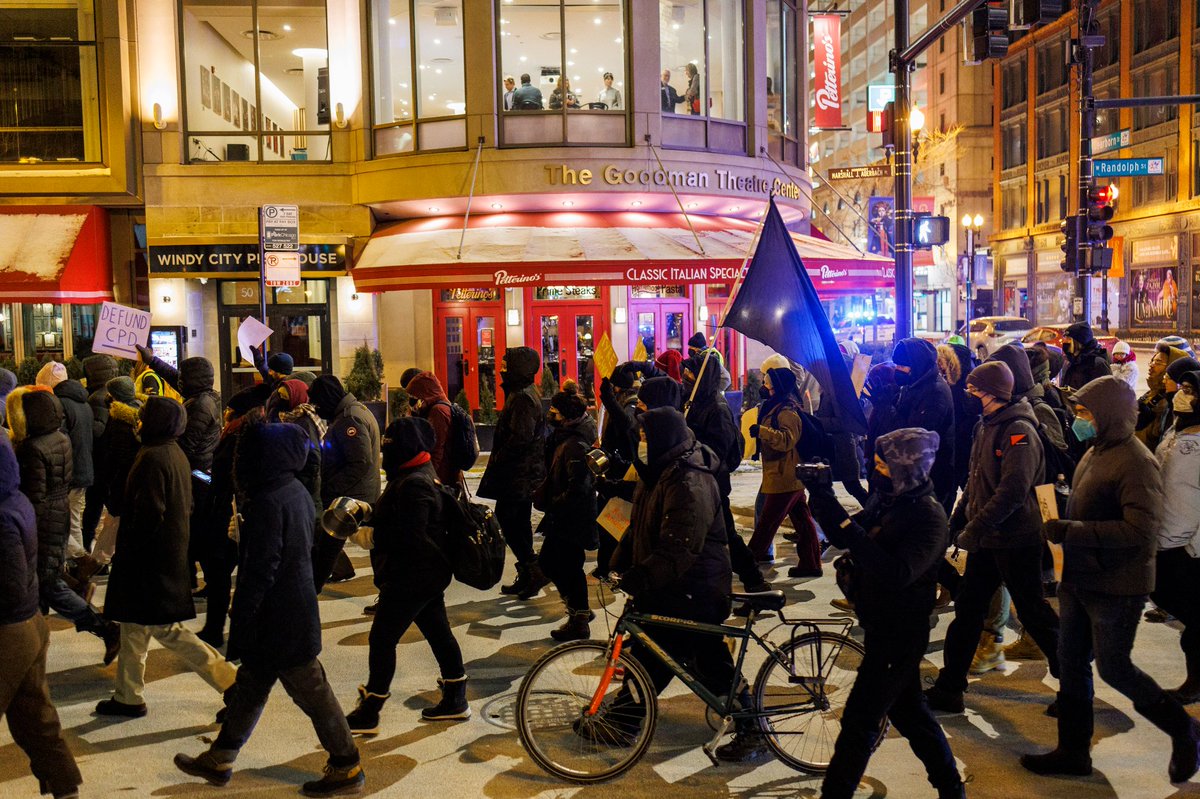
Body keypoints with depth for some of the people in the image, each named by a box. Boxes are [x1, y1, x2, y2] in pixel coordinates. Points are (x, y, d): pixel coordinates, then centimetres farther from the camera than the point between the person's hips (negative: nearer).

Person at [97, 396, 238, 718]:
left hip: (152, 559, -10)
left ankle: (230, 681, -1)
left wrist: (127, 549, -12)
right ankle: (128, 697, 28)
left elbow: (148, 514, -23)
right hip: (171, 554, 10)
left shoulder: (152, 458, -20)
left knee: (165, 628, -2)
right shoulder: (176, 454, 9)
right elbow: (184, 506, 15)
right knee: (135, 626, 18)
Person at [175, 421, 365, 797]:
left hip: (279, 617, -10)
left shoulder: (267, 502, -23)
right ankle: (219, 759, 35)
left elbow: (260, 570, -23)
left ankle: (347, 768, 14)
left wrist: (240, 621, -15)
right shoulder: (297, 491, 5)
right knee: (250, 682, 20)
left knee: (310, 690, 2)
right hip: (298, 607, 10)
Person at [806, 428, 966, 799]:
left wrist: (846, 524, -35)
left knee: (859, 720, -3)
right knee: (909, 712, 22)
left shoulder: (928, 516, -22)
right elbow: (841, 539, 6)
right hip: (882, 626, 9)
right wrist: (823, 502, -11)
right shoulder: (889, 503, 5)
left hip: (900, 633, -9)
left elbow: (898, 573, -33)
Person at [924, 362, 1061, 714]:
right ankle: (948, 688, 18)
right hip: (986, 539, 9)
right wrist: (958, 520, 12)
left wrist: (974, 529, -26)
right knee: (967, 609, 10)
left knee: (1033, 611, 6)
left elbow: (1013, 491, -27)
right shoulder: (986, 426, 10)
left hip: (1015, 539, -9)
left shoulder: (1019, 431, -19)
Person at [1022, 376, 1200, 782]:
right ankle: (1073, 751, 26)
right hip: (1080, 578, 9)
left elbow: (1141, 531, -29)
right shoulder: (1095, 453, 8)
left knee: (1113, 668, 4)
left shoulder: (1136, 463, -20)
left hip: (1117, 587, -9)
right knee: (1071, 662, 13)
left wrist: (1071, 531, -30)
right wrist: (1061, 523, 3)